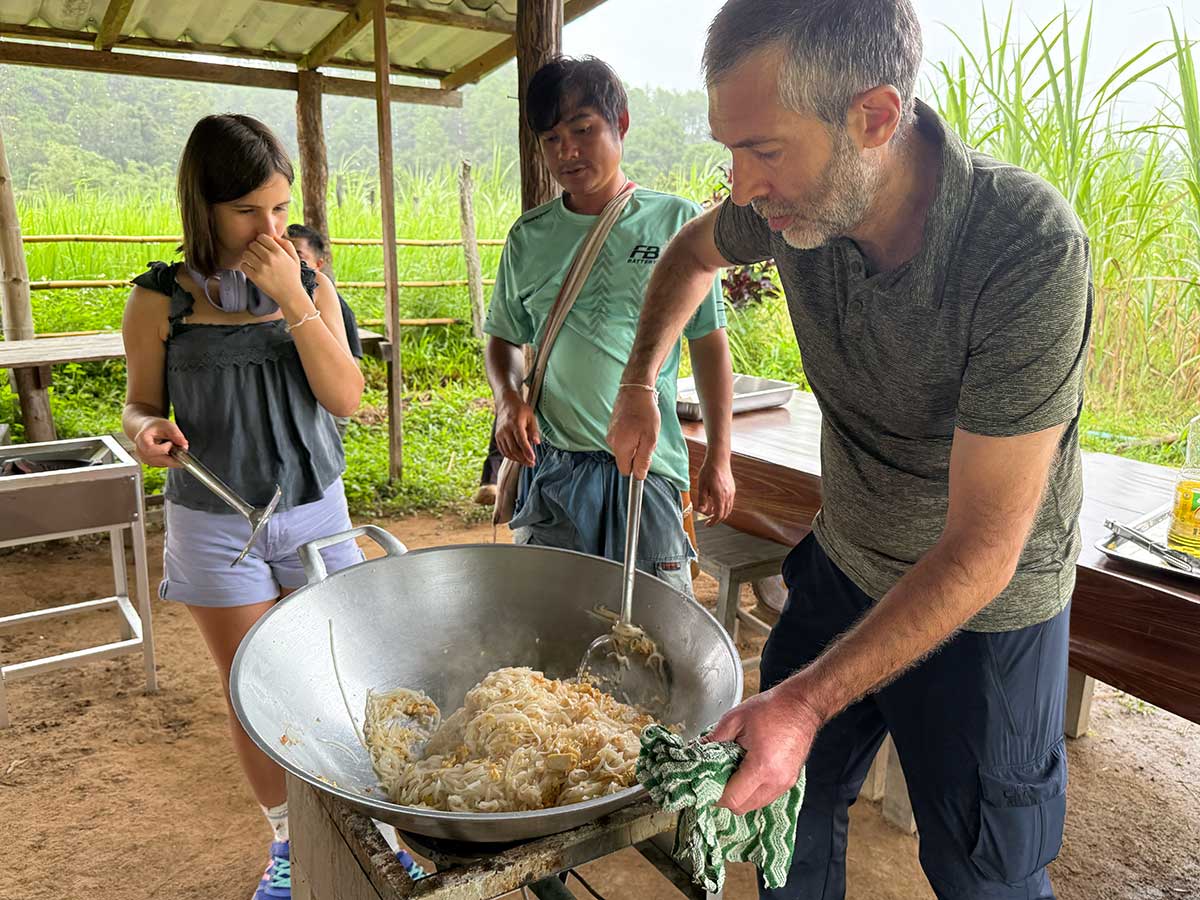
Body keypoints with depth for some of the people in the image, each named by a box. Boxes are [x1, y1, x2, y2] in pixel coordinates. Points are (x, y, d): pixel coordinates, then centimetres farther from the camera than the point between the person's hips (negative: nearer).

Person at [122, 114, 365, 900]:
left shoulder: (310, 286, -3)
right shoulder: (161, 302, -8)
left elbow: (345, 399, -12)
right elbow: (142, 404, 4)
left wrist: (292, 299, -21)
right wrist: (147, 432, -20)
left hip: (315, 511, 2)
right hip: (217, 525, -1)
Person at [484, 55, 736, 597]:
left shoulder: (678, 222, -1)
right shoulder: (529, 237, 7)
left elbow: (710, 344, 3)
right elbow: (504, 339, 17)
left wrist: (719, 458, 2)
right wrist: (508, 399, -4)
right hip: (551, 465, 3)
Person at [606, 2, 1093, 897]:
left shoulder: (1031, 253, -32)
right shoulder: (796, 198, -16)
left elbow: (980, 551, -30)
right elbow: (693, 253, 10)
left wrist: (806, 702, -34)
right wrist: (638, 384, 4)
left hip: (982, 612, -4)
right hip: (841, 567, 5)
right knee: (784, 797, 18)